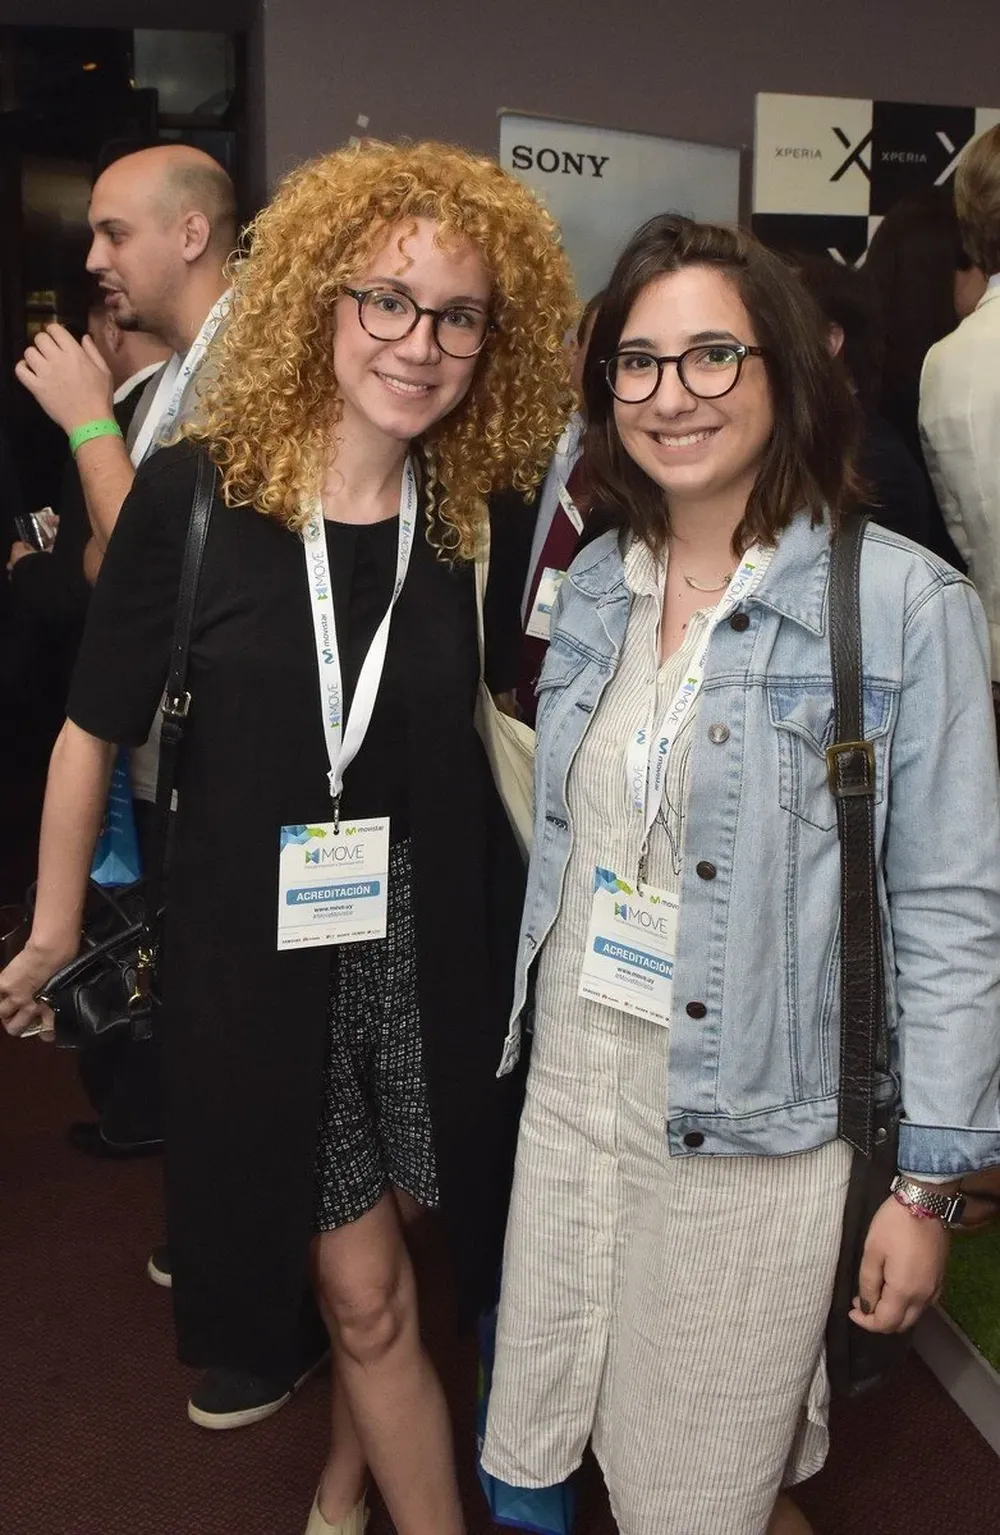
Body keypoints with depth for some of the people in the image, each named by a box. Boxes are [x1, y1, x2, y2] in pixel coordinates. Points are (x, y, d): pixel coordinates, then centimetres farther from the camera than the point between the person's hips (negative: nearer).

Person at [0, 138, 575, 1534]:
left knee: (365, 1274, 20)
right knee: (366, 1290, 8)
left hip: (433, 942, 3)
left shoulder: (481, 517, -5)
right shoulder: (195, 491, -13)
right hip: (258, 947, -2)